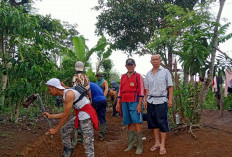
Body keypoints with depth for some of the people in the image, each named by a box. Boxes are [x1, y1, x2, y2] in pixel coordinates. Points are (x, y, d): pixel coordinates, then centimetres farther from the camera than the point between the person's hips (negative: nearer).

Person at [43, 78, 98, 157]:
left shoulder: (68, 94, -20)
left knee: (88, 143, -8)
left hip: (86, 115, -10)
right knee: (64, 130, 18)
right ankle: (68, 150, 39)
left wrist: (56, 129, -7)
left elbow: (66, 115, -17)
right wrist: (50, 116, 16)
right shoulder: (64, 95, 9)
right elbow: (65, 114, 15)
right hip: (80, 115, 10)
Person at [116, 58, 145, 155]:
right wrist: (118, 103, 13)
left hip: (134, 103, -5)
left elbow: (141, 91, -4)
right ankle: (131, 144, 16)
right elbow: (120, 91, 19)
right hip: (124, 103, 5)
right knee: (129, 123, 8)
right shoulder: (123, 77, 16)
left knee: (137, 123, -9)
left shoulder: (138, 76, 2)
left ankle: (139, 146, -4)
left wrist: (139, 104, -11)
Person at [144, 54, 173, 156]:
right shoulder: (148, 74, 12)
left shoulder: (165, 72, 3)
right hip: (151, 101, 4)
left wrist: (170, 99, -8)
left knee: (162, 122, -2)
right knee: (153, 122, 8)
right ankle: (157, 142, 20)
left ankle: (162, 145, 6)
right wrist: (145, 100, 7)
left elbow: (170, 87, 0)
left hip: (161, 100, -4)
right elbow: (147, 88, 14)